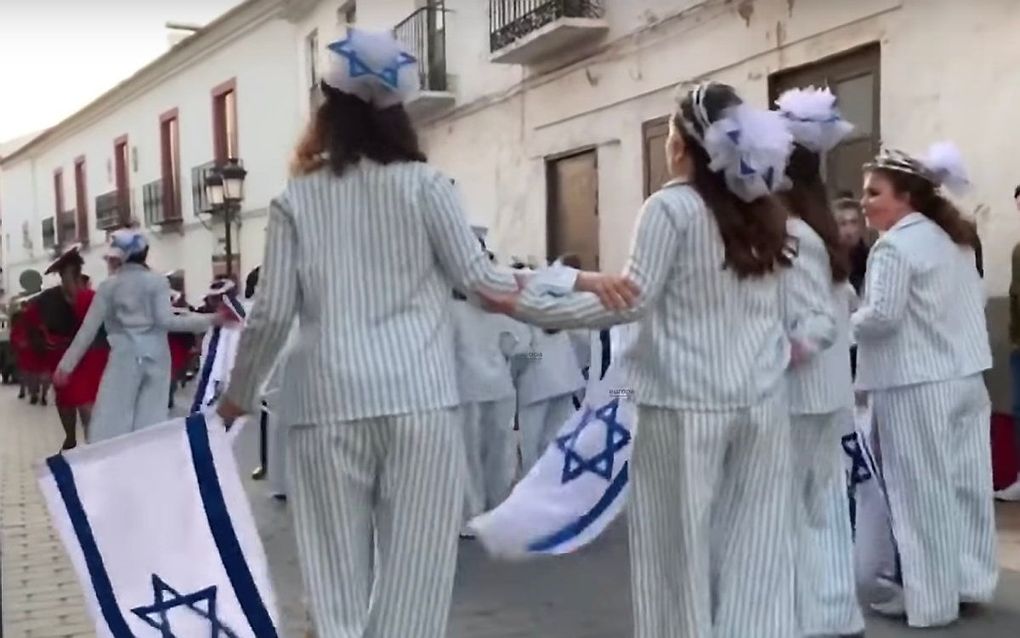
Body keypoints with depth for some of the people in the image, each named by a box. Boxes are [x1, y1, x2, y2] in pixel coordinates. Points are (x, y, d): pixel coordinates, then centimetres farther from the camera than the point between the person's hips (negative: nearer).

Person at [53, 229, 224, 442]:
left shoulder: (108, 286, 3)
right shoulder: (157, 281, 1)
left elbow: (88, 329, 2)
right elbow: (165, 321, -10)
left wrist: (66, 365, 8)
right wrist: (210, 320, -7)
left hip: (124, 357, -1)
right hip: (155, 357, 1)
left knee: (110, 422, -1)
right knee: (150, 422, 4)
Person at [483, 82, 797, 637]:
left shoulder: (673, 206, -8)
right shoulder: (764, 213, 12)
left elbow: (633, 302, -13)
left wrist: (529, 307, -11)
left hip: (687, 403, -6)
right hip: (762, 400, 6)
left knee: (683, 550, 4)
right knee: (754, 551, 8)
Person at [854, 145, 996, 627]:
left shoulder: (895, 245, -15)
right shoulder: (953, 238, 14)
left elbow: (881, 315, -22)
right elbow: (976, 299, 19)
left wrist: (844, 326, -4)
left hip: (916, 384, -9)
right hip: (965, 376, 9)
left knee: (922, 490, 0)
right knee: (964, 481, 15)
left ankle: (929, 598, 8)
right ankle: (968, 580, 26)